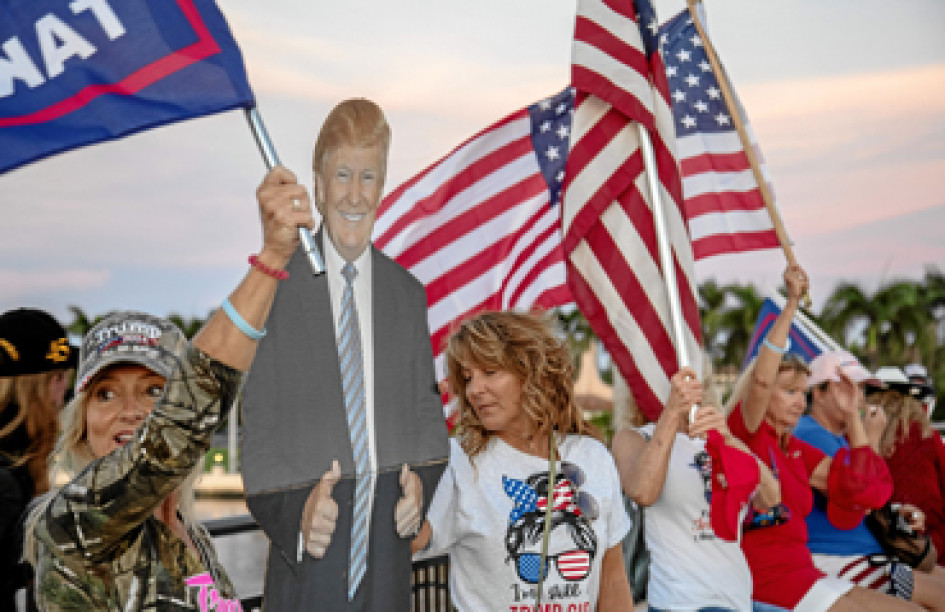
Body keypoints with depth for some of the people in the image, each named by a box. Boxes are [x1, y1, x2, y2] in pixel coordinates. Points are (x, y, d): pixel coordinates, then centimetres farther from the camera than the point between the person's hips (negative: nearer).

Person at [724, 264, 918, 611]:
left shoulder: (797, 450, 16)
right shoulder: (744, 435, -6)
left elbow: (859, 488, 12)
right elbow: (760, 378, -25)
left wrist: (852, 416, 9)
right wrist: (792, 303, -26)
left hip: (802, 573, 9)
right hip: (769, 578, -9)